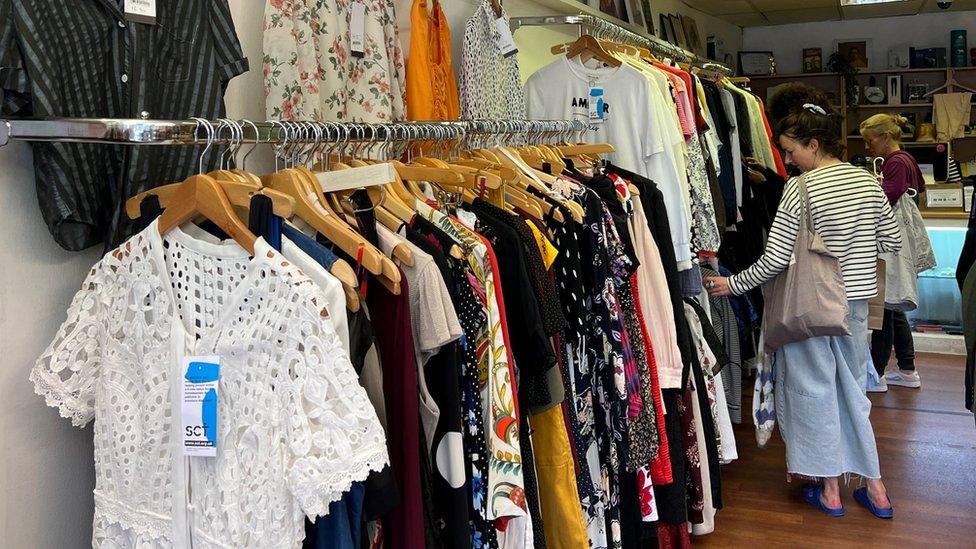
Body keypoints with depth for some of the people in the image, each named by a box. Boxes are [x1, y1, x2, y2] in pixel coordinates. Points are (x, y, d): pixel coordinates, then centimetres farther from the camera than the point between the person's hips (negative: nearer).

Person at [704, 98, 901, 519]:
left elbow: (775, 259, -17)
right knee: (852, 389, 17)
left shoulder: (801, 189, -16)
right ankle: (875, 487, 22)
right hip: (856, 300, 6)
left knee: (815, 390, 8)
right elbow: (892, 241, 9)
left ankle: (830, 490, 18)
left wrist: (732, 284, -6)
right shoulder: (868, 181, 2)